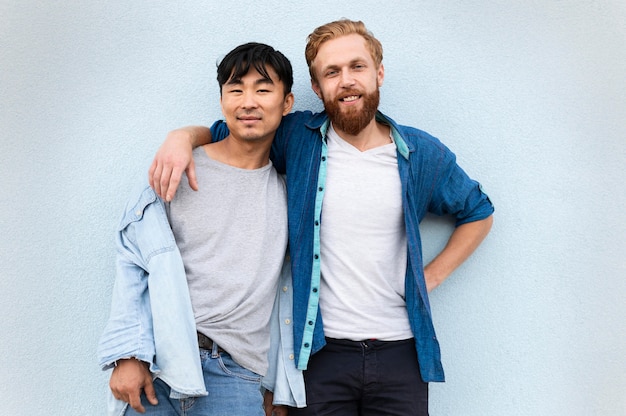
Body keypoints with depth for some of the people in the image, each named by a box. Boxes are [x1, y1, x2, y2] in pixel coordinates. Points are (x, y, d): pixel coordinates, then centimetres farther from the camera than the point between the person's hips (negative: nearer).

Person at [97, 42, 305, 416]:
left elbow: (288, 292, 11)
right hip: (156, 362, -1)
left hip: (235, 376, 2)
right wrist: (129, 354, -10)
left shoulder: (290, 190, 6)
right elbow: (134, 263, -1)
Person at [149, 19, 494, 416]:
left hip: (400, 351, 1)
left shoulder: (423, 154, 3)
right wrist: (182, 137, -9)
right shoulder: (298, 138, 0)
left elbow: (479, 213, 18)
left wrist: (432, 275, 7)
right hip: (320, 350, -1)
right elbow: (221, 132, 14)